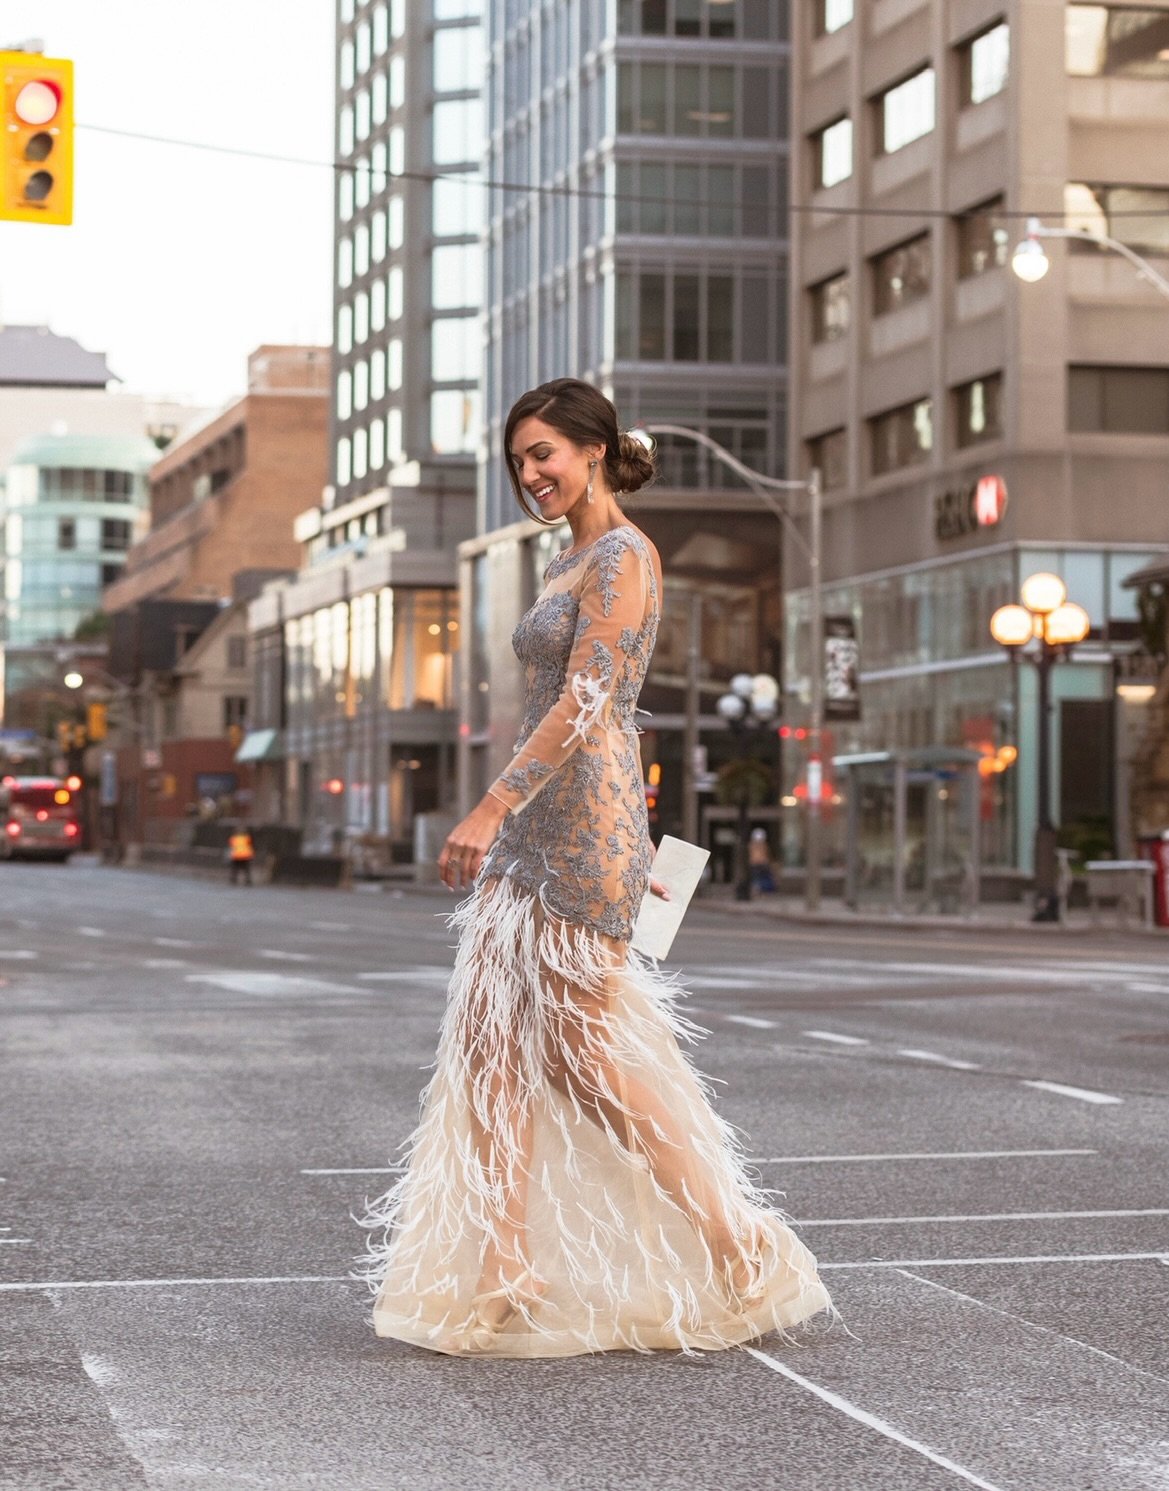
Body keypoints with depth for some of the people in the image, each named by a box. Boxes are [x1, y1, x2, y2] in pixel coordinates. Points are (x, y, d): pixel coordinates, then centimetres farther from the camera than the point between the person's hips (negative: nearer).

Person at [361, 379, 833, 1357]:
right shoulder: (571, 563, 19)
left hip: (584, 825, -10)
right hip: (531, 832, 10)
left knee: (584, 1056, -5)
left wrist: (492, 807, -25)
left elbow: (586, 702, -20)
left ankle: (733, 1242, 5)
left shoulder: (623, 556, -10)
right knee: (490, 1046, 3)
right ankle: (503, 1268, 6)